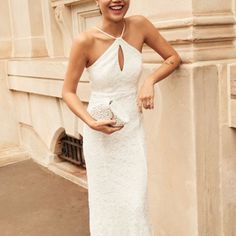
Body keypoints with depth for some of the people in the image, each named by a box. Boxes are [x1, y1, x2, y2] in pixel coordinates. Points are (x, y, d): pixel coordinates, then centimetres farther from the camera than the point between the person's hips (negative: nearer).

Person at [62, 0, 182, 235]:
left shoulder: (139, 25, -8)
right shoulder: (85, 40, -16)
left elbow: (174, 57, 4)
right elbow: (68, 92, -7)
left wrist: (150, 81, -13)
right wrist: (91, 123, -21)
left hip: (133, 129, 2)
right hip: (100, 133, -2)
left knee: (136, 204, 5)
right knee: (106, 202, 12)